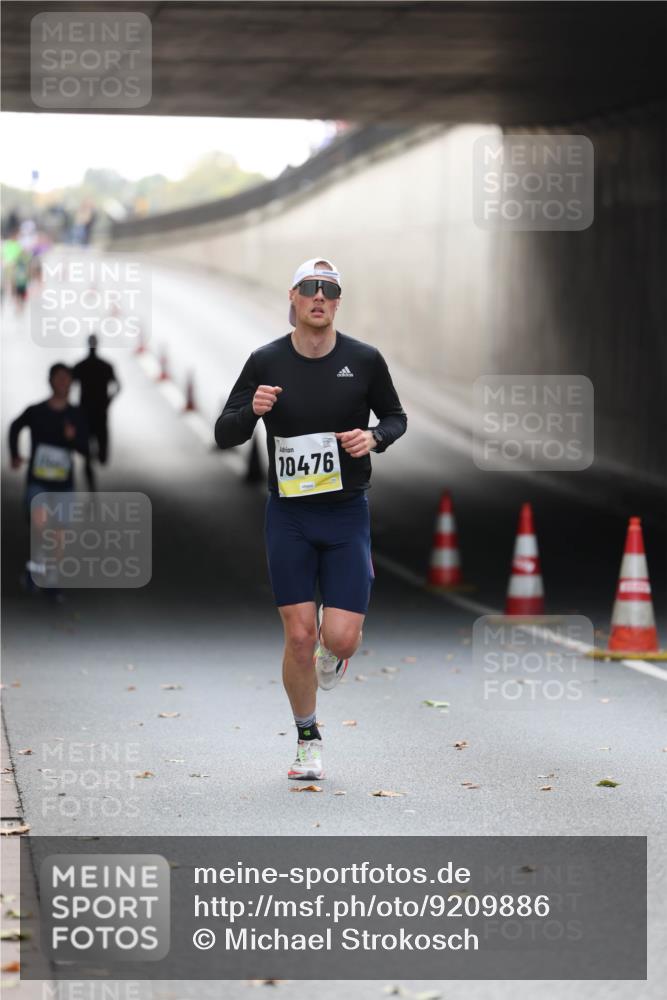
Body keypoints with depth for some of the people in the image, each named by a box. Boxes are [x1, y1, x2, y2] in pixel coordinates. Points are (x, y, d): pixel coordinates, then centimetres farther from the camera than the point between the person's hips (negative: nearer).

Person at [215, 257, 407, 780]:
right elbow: (225, 434, 2)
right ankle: (308, 739, 19)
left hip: (347, 514, 0)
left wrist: (374, 437, -10)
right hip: (288, 515, 0)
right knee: (299, 636, -2)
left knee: (340, 638, -9)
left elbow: (396, 417, 12)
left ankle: (334, 652, 31)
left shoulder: (364, 359, -3)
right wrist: (252, 410, -19)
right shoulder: (266, 362, -2)